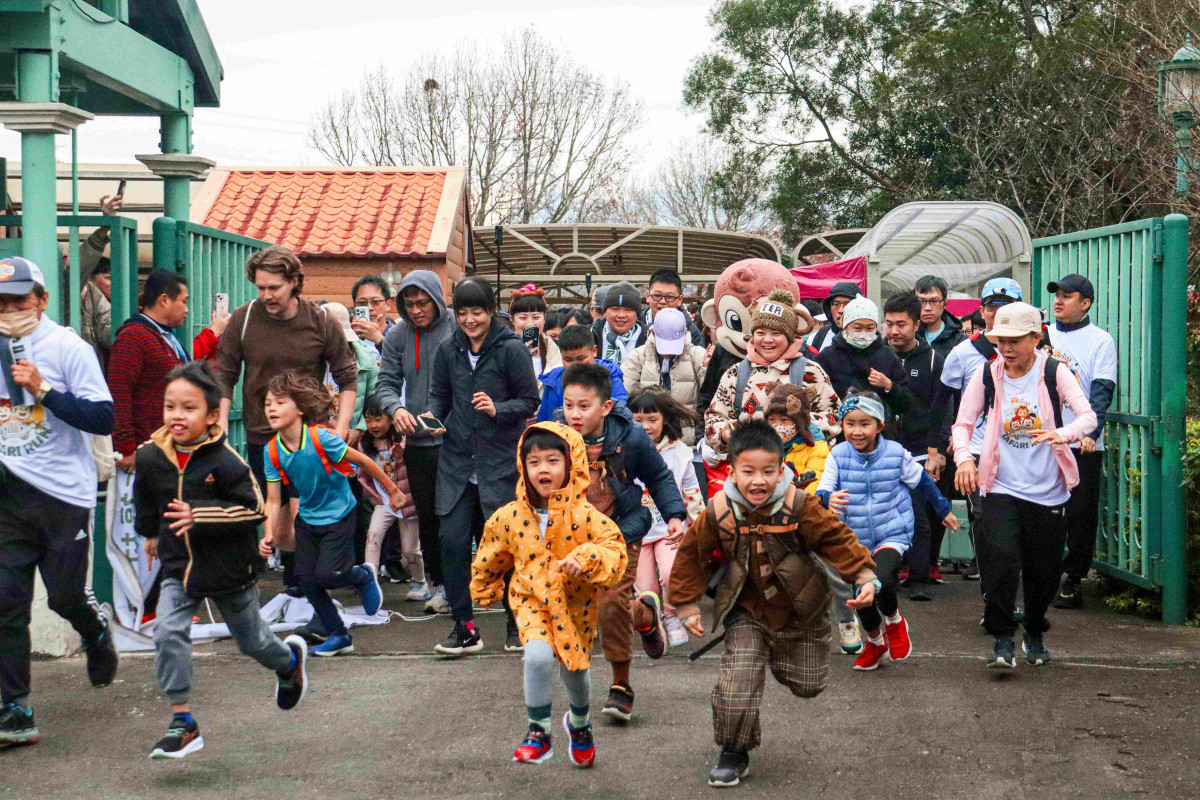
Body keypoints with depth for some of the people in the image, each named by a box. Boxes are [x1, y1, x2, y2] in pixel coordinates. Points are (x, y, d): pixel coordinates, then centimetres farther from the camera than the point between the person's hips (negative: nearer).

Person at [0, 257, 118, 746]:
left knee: (65, 596, 2)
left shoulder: (67, 347, -6)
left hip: (63, 492, -4)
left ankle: (96, 632, 38)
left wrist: (43, 389, -20)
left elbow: (104, 419, -13)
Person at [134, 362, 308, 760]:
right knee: (168, 634, -17)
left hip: (228, 567, -3)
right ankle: (182, 723, -8)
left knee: (251, 640, 15)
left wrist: (200, 515, -29)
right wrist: (151, 533, 26)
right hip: (179, 566, 3)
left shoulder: (225, 461, -21)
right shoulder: (150, 457, -6)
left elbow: (254, 508, -21)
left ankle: (289, 660, 50)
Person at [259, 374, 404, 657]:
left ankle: (364, 576, 21)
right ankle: (338, 635, 19)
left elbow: (363, 462, -14)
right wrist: (269, 536, -22)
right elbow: (273, 500, -7)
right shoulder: (272, 451, -10)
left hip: (338, 515, -5)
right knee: (305, 578, 1)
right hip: (307, 518, 5)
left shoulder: (321, 438, -25)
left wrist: (392, 491, -6)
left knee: (326, 575, -13)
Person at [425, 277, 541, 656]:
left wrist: (498, 410, -20)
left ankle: (518, 623, 18)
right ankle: (464, 628, 4)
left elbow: (530, 401, -3)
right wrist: (432, 417, -3)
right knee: (452, 540, -6)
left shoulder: (512, 348, -5)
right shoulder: (448, 349, 7)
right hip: (457, 462, 3)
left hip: (502, 461, -3)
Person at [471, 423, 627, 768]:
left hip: (576, 604, 0)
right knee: (538, 656, -25)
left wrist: (585, 559, -38)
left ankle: (579, 723, 46)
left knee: (576, 668, 14)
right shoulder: (511, 517, -8)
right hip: (532, 601, 0)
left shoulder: (584, 515, -16)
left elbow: (614, 550, -21)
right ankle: (538, 733, -10)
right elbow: (490, 559, 10)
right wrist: (485, 591, 22)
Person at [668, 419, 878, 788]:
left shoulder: (800, 506, -23)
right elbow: (691, 554, -3)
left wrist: (865, 577, -23)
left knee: (808, 685, 14)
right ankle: (734, 752, 6)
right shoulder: (717, 512, -18)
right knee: (737, 681, -15)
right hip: (747, 611, 0)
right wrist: (687, 605, 1)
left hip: (799, 612, 0)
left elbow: (837, 540, -13)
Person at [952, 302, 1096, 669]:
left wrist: (1063, 434, -35)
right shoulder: (986, 375, 0)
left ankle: (1035, 635, 34)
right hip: (1000, 488, 0)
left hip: (1047, 491, 0)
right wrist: (964, 457, -18)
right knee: (1001, 559, -20)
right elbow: (963, 423, 3)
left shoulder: (1054, 372, -4)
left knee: (1044, 569, 9)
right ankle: (1003, 640, -9)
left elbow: (1088, 416, -13)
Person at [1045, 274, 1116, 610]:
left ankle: (1072, 580, 8)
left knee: (1081, 514, -1)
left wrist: (1090, 431, -21)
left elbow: (1102, 391, -9)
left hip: (1083, 445, -3)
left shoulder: (1100, 341, 0)